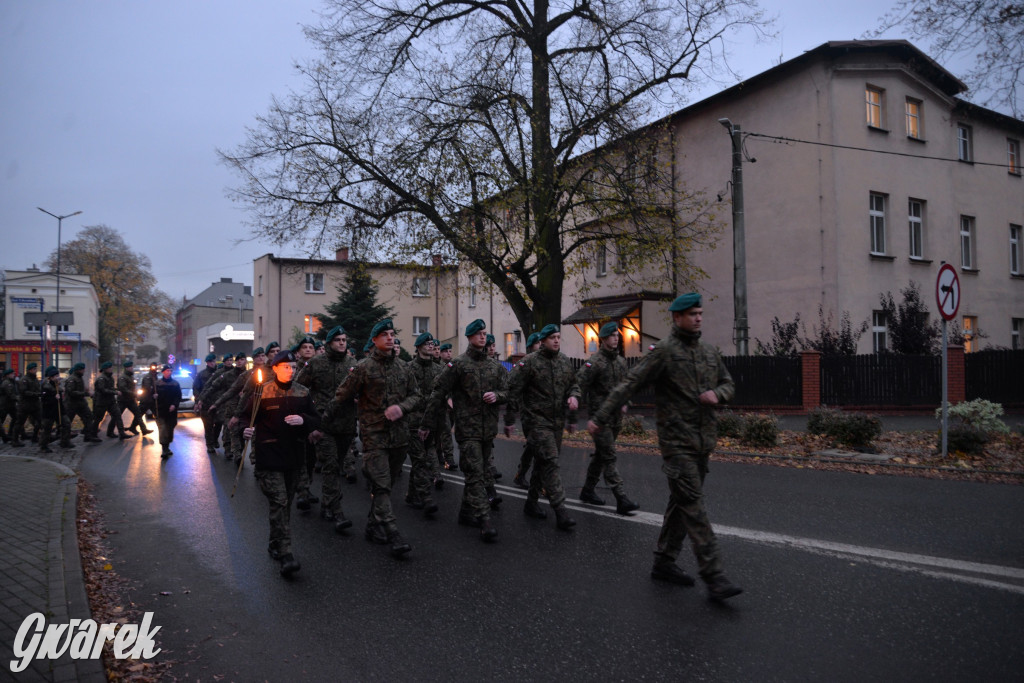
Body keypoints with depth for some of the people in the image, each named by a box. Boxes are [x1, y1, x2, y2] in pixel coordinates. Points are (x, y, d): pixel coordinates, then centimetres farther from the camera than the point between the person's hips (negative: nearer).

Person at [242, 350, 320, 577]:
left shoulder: (303, 393, 7)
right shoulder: (262, 392, -3)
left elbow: (316, 421, 9)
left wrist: (303, 420, -12)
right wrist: (246, 430, -19)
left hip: (293, 457, 5)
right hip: (268, 457, -4)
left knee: (285, 503, 15)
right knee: (278, 503, -11)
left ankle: (275, 545, 32)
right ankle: (285, 555, -12)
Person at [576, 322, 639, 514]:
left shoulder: (621, 361, 11)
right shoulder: (594, 362, -12)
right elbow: (579, 383, -16)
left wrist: (623, 403, 13)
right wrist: (588, 405, -15)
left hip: (616, 417, 8)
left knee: (601, 454, 16)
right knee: (609, 457, -9)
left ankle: (588, 490, 29)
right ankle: (621, 499, -13)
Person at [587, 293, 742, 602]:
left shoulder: (710, 352, 12)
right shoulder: (664, 351, -9)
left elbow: (729, 384, 22)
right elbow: (629, 384, -13)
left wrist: (717, 393, -3)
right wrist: (602, 417, -17)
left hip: (703, 441, 8)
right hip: (676, 440, -7)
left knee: (681, 503, 14)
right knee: (693, 506, -9)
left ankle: (664, 563, 27)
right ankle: (714, 577, -8)